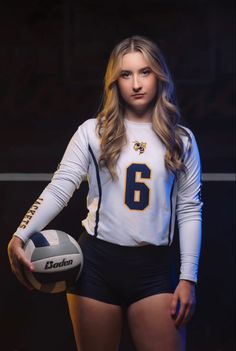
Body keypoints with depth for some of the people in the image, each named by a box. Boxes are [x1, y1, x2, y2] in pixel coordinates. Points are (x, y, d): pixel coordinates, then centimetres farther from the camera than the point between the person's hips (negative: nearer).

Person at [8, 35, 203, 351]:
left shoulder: (181, 139, 6)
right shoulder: (93, 132, 1)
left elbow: (189, 210, 5)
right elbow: (58, 190, -6)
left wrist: (188, 278, 0)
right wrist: (19, 236, -21)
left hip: (153, 268, 1)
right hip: (97, 262, -1)